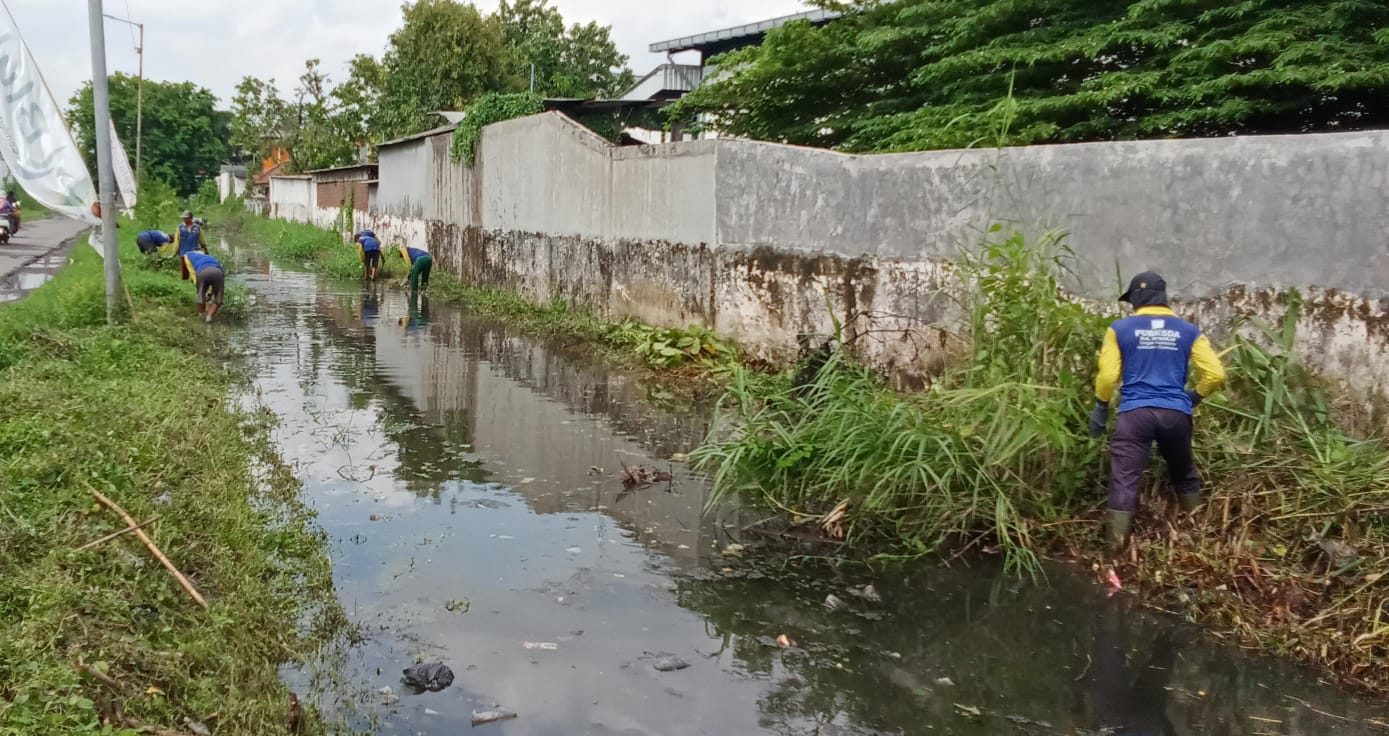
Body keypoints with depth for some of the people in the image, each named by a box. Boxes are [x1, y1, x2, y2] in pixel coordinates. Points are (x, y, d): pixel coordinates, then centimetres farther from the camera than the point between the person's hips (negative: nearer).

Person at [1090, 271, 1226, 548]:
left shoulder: (1120, 329, 3)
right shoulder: (1188, 331, 10)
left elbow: (1107, 375, -3)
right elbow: (1215, 374, 4)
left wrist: (1100, 408, 10)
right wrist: (1195, 397, 21)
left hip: (1135, 412, -3)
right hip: (1176, 413, 3)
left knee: (1124, 482, -4)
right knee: (1185, 476, 23)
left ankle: (1115, 548, -6)